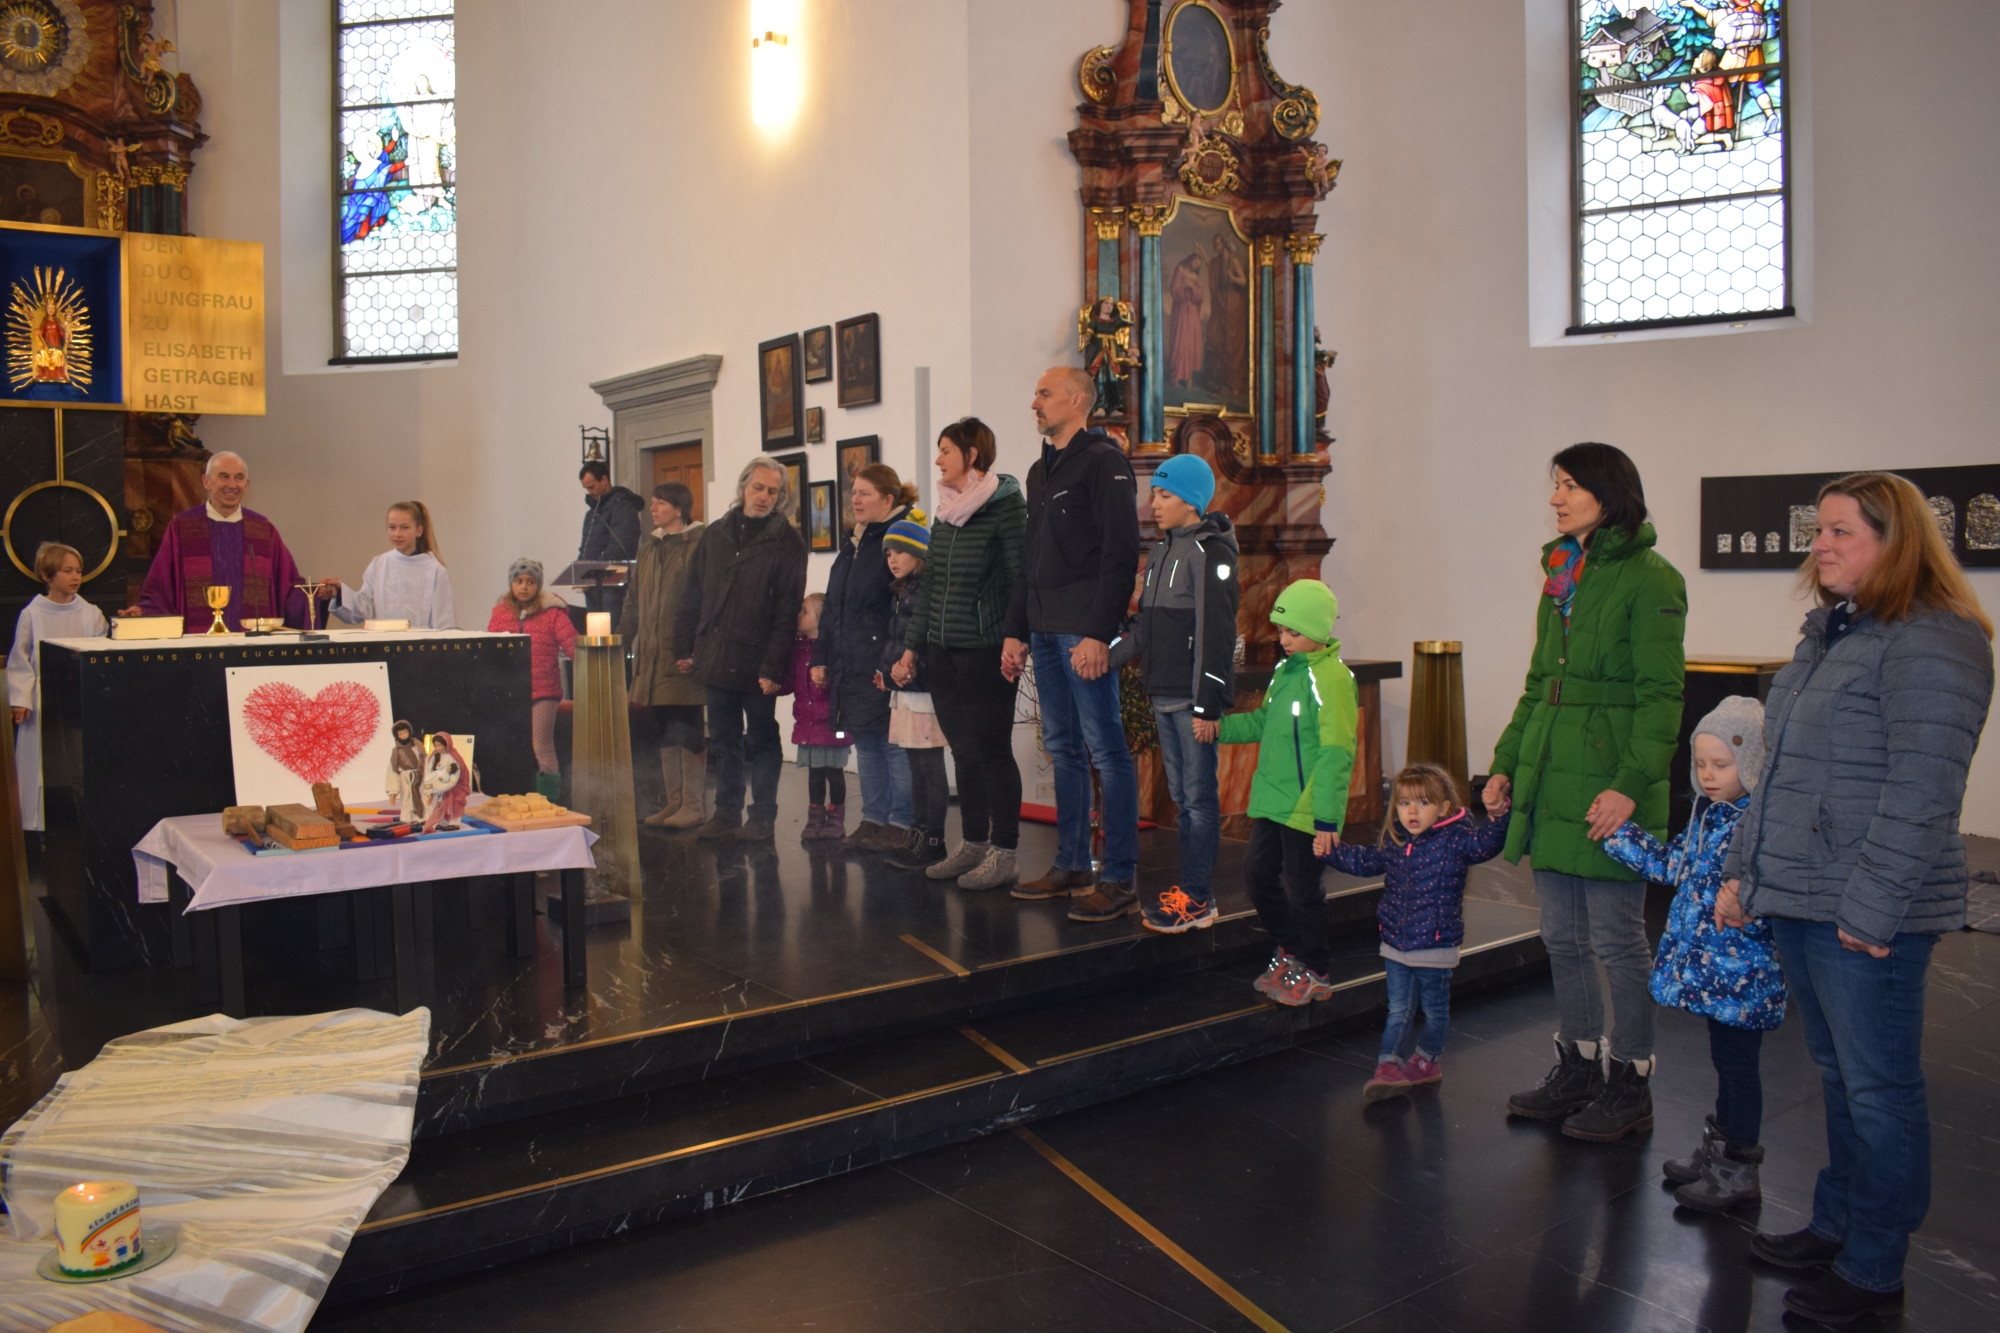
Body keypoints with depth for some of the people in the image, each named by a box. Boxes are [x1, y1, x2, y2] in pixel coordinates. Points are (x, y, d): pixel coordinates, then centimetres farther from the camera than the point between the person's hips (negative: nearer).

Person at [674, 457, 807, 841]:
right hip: (716, 660, 5)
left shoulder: (787, 541, -5)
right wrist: (685, 648, 6)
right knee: (723, 741, 12)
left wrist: (773, 666, -16)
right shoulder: (715, 535, 10)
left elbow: (787, 611, -10)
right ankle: (726, 814, 21)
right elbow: (692, 597, 13)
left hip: (757, 662, -5)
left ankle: (763, 816, 14)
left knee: (761, 741, 5)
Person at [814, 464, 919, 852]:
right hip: (848, 668, 9)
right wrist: (821, 656, 17)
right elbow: (832, 607, 22)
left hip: (882, 668, -9)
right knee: (865, 744, 13)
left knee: (893, 744, -3)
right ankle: (874, 819, 22)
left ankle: (901, 824, 5)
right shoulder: (850, 545, 17)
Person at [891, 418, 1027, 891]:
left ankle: (1003, 856, 6)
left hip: (986, 651, -7)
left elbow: (1019, 580, -11)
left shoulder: (1006, 507, -7)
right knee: (963, 750, 12)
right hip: (942, 651, 7)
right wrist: (912, 646, 16)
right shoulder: (945, 512, 15)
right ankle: (972, 846, 21)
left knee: (992, 750, -2)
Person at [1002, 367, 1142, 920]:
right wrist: (1015, 632, 18)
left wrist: (1099, 633, -21)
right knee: (1063, 749, 12)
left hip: (1085, 632, -9)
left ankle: (1120, 881, -2)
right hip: (1044, 632, 9)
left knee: (1106, 750, -6)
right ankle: (1071, 866, 21)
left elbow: (1120, 554, -15)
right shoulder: (1041, 471, 21)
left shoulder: (1104, 461, -7)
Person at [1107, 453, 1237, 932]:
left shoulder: (1210, 552, -10)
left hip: (1193, 698, -9)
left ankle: (1197, 899, 3)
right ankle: (1190, 888, 21)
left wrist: (1208, 705, -18)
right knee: (1180, 795, 13)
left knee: (1199, 796, -3)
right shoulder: (1161, 551, 16)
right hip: (1163, 696, 9)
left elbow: (1216, 634, -15)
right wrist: (1106, 657, 6)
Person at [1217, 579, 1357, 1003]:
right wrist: (1220, 728, 7)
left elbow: (1336, 752, -18)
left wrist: (1327, 817, -20)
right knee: (1258, 875, 14)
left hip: (1305, 807, -8)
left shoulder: (1331, 677, -16)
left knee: (1301, 888, 4)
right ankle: (1290, 950, 35)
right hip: (1271, 800, 8)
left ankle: (1315, 973, 23)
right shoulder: (1286, 670, 9)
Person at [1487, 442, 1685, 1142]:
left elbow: (1661, 696, -13)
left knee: (1617, 941, 2)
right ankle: (1578, 1070, 28)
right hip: (1549, 781, 8)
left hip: (1608, 789, -8)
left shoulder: (1649, 579, -9)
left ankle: (1630, 1083, 17)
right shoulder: (1560, 573, 15)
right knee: (1563, 939, 14)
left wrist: (1630, 784, -21)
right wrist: (1507, 761, 14)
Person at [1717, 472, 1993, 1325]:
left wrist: (1869, 908, -21)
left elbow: (1921, 794, -21)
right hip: (1796, 901, 9)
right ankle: (1838, 1226, 34)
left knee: (1878, 1090, 4)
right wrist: (1743, 870, 16)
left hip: (1867, 916, -9)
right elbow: (1780, 771, 19)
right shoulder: (1829, 632, 15)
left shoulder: (1930, 643, -15)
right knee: (1837, 1077, 20)